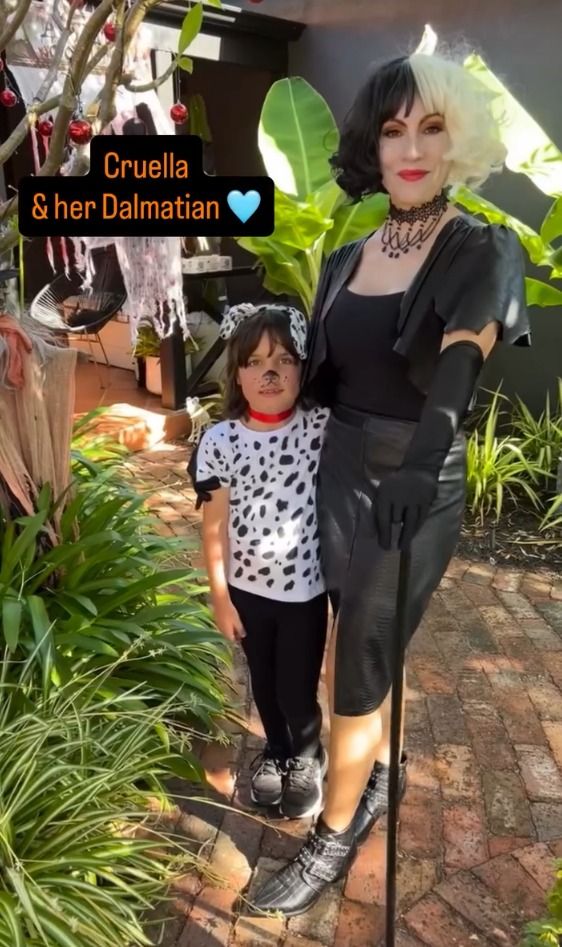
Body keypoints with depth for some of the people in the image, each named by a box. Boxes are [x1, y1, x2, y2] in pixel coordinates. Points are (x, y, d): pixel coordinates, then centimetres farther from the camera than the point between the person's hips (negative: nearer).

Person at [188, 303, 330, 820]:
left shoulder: (322, 427, -13)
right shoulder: (220, 442, -11)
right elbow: (214, 528, -6)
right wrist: (220, 597, -3)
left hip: (306, 588, -1)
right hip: (247, 588, 2)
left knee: (298, 689, 12)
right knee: (263, 682, 22)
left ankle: (307, 758, 44)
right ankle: (276, 750, 52)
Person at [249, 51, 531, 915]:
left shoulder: (481, 251, -10)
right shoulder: (347, 261, 7)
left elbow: (461, 363, -29)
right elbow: (320, 377, 11)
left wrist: (423, 449, -47)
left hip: (418, 485, -5)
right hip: (341, 473, 6)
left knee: (358, 665, 3)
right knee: (363, 646, 20)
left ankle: (335, 837, 26)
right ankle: (381, 769, 46)